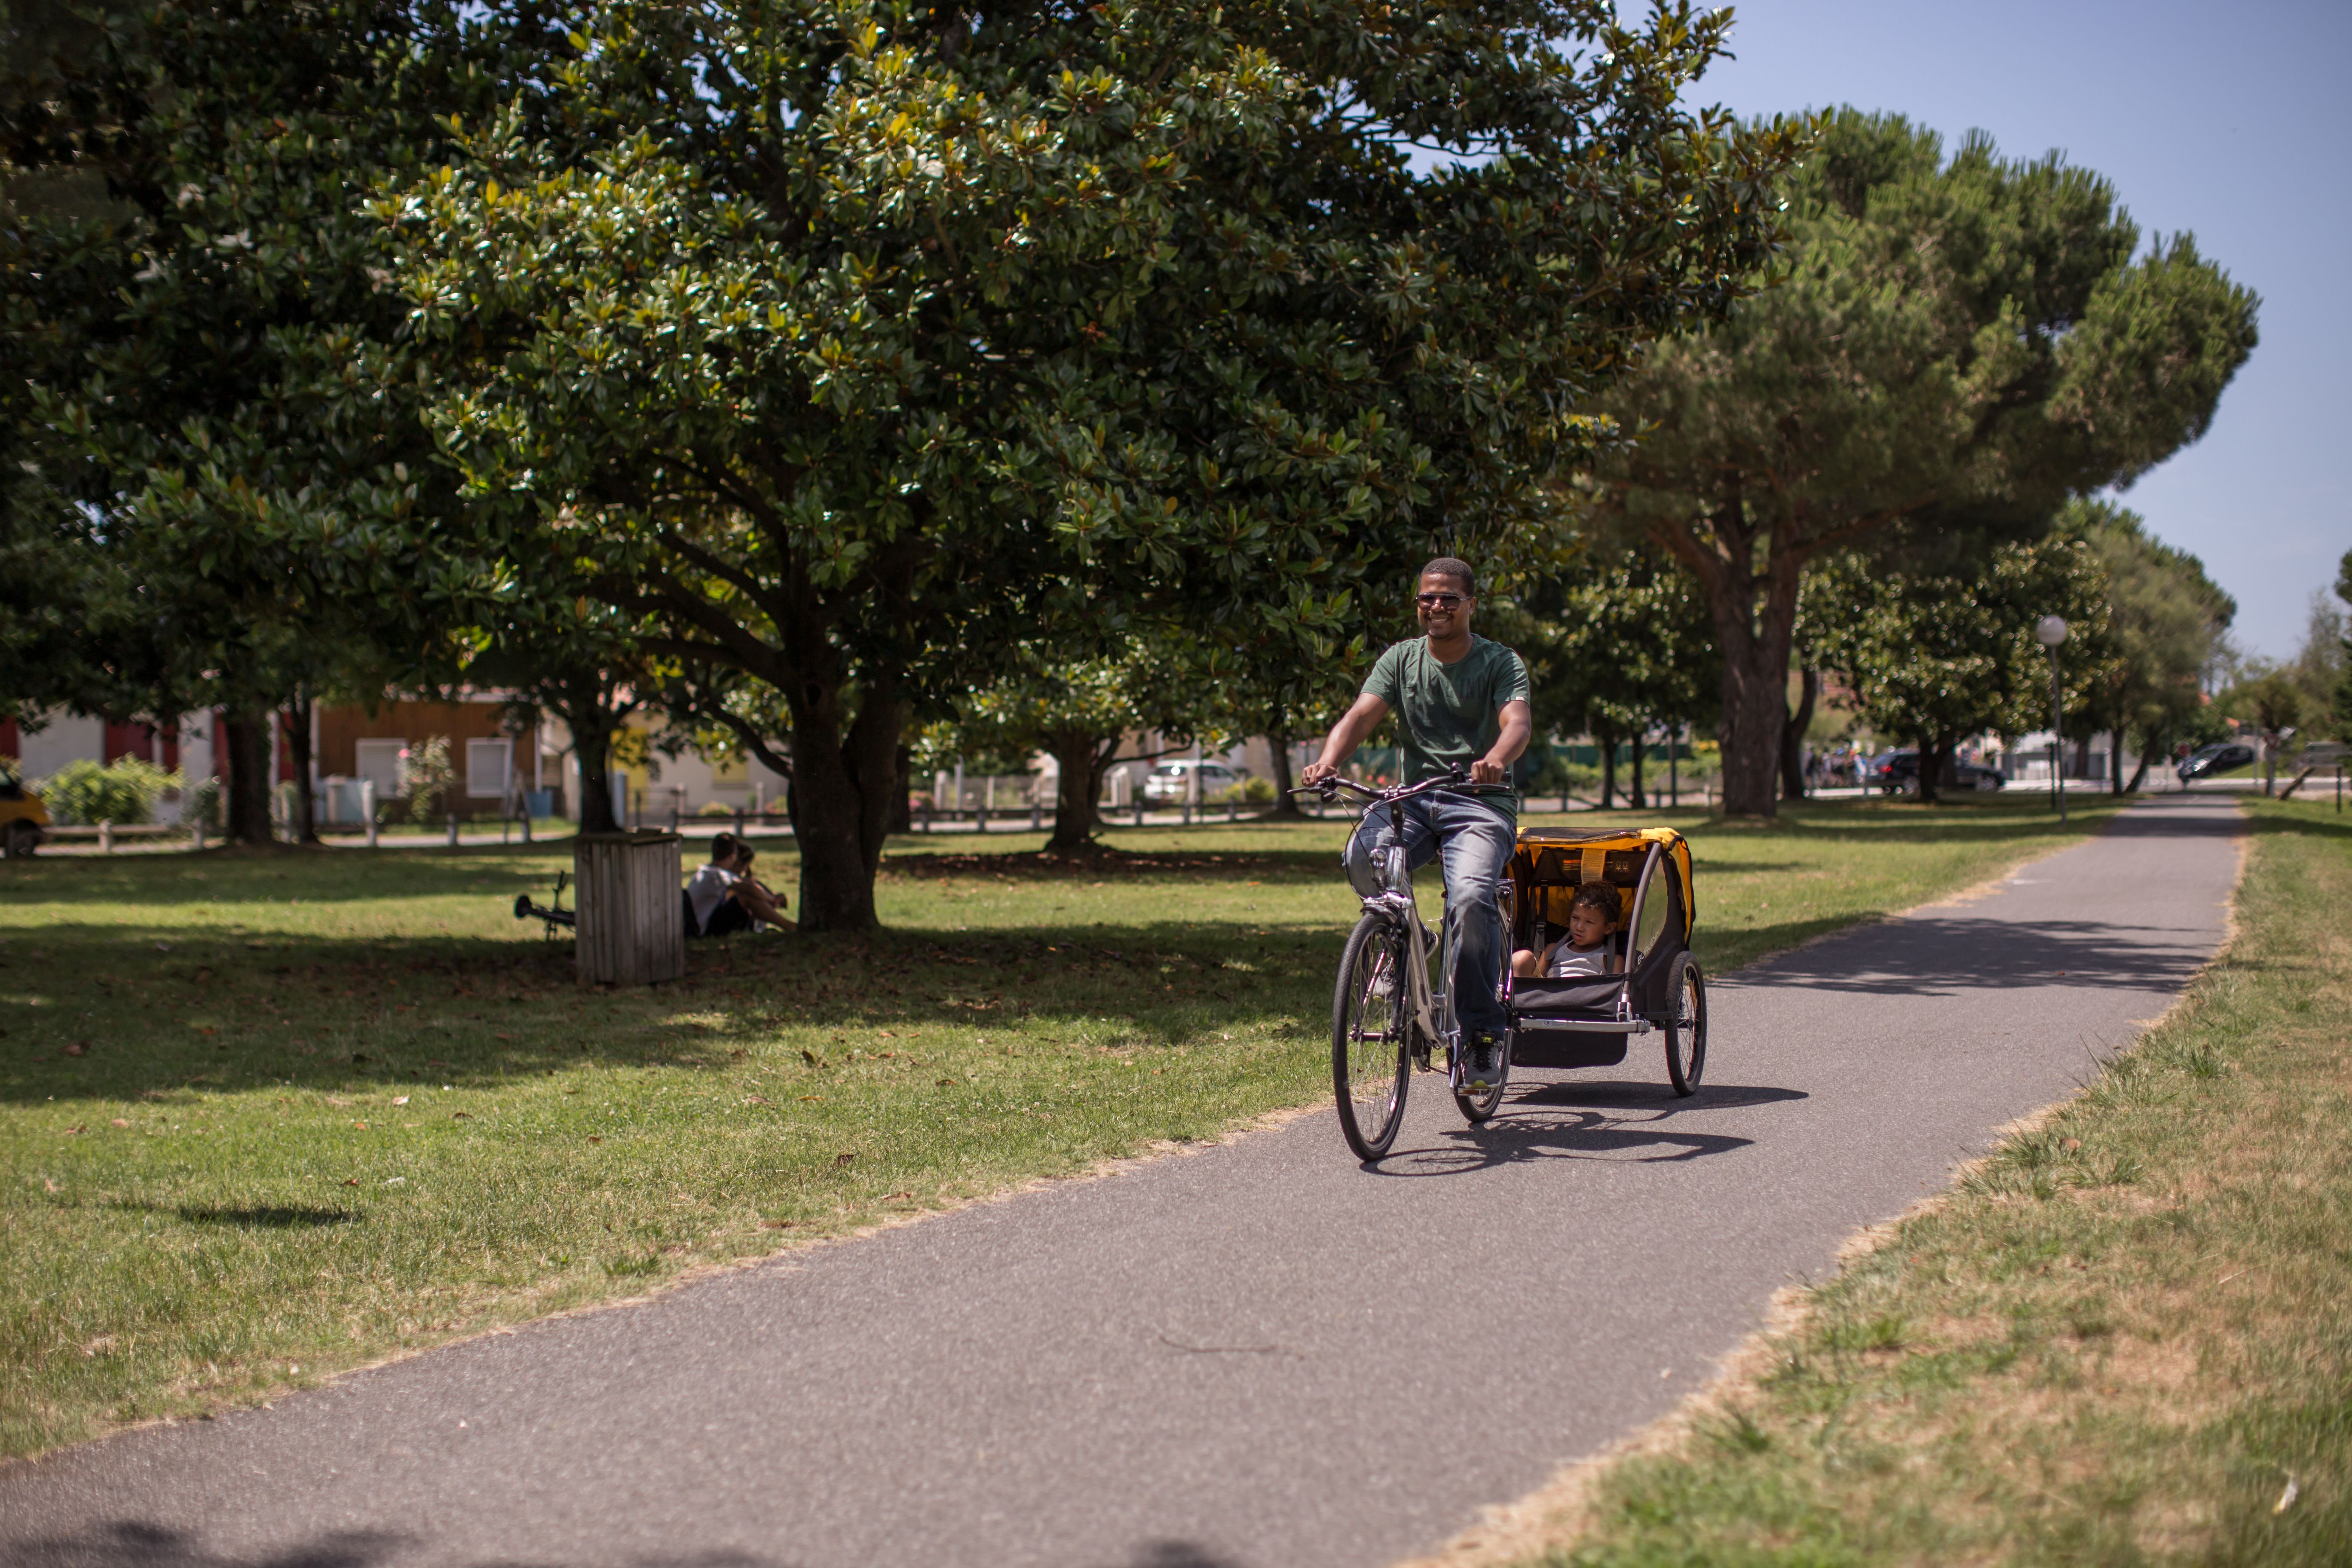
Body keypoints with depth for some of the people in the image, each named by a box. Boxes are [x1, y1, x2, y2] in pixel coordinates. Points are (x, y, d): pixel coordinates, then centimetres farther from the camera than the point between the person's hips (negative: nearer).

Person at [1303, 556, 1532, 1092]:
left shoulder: (1500, 662, 2)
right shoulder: (1401, 659, 10)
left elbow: (1518, 721, -17)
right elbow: (1361, 715, -4)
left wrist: (1496, 760, -41)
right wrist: (1327, 763, -25)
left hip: (1480, 802, -3)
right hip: (1414, 796, 3)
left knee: (1471, 899, -30)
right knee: (1362, 859, -30)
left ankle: (1484, 1031, -13)